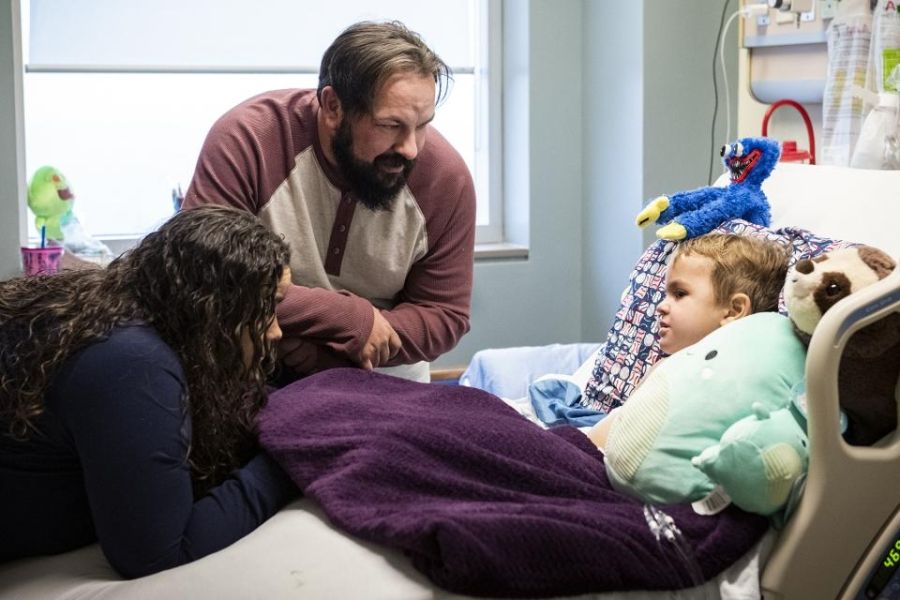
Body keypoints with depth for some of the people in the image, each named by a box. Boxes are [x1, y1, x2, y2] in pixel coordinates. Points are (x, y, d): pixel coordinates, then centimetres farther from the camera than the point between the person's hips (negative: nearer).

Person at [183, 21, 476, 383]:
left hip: (381, 381, 0)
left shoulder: (446, 177, -16)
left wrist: (329, 346, -23)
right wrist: (350, 317, -27)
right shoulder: (244, 141, -23)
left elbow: (444, 315, -8)